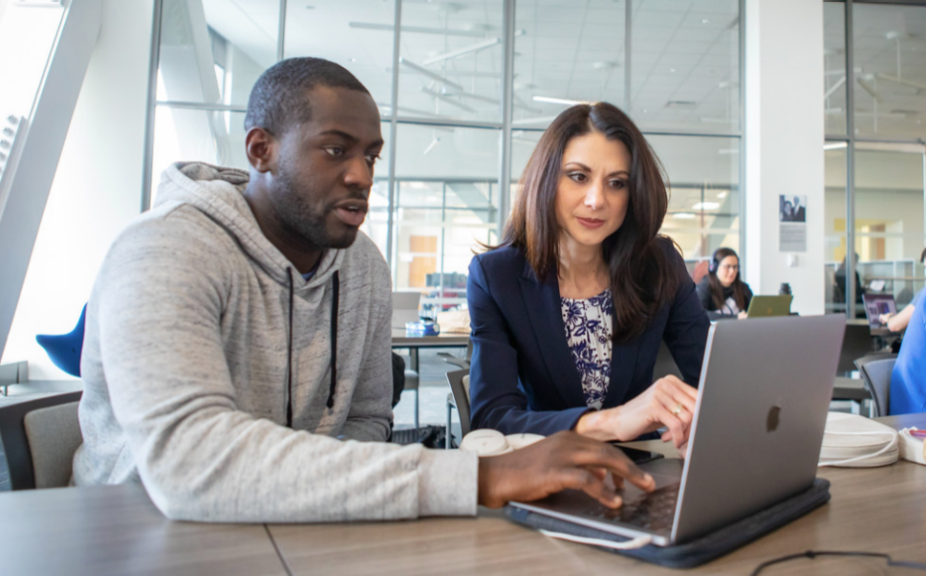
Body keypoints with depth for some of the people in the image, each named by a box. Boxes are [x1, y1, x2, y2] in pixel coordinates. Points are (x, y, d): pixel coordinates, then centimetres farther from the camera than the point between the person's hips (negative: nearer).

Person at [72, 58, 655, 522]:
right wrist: (480, 479, -39)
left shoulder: (365, 265, 1)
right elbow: (187, 459, -35)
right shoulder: (164, 256, -20)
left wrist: (310, 492, -15)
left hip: (295, 541, 5)